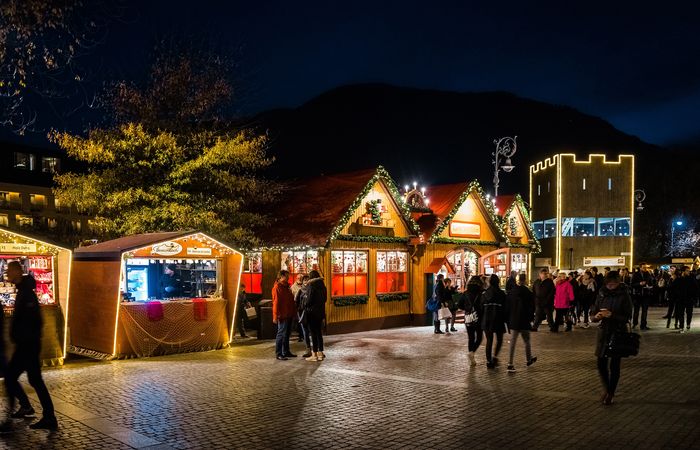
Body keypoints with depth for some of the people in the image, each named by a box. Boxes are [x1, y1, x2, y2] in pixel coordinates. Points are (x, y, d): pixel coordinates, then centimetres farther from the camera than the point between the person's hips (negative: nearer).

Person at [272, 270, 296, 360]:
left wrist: (292, 312, 18)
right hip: (282, 315, -9)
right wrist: (275, 316, -20)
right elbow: (275, 302, -17)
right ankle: (278, 353, 0)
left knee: (287, 333, 15)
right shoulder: (277, 287, -12)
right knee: (281, 334, -5)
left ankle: (286, 352, 24)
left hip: (289, 315, 9)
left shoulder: (287, 286, 16)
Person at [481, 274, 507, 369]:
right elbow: (505, 308, -4)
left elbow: (481, 308, 5)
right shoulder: (501, 294, -6)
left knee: (489, 340, 10)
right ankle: (495, 356, -4)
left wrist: (482, 320, 14)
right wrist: (506, 319, 6)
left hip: (486, 321, 3)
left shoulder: (484, 294, 2)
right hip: (498, 320, -3)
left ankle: (489, 360, 9)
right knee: (499, 340, 13)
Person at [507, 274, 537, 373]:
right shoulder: (529, 294, -9)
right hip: (524, 322, -2)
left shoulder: (510, 293, 0)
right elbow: (532, 308, -5)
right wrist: (530, 319, 9)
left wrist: (508, 320, 11)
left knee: (512, 342, 2)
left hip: (513, 321, 2)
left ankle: (510, 364, -6)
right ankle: (528, 360, 34)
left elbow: (507, 307, 4)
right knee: (527, 341, 17)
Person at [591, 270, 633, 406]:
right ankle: (607, 389, 29)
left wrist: (612, 315, -25)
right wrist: (597, 316, -17)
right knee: (601, 363, 5)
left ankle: (611, 393, 18)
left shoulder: (624, 296, -7)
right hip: (603, 332, 3)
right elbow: (593, 316, 6)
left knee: (614, 365, 2)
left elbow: (627, 318, -9)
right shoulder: (601, 294, 3)